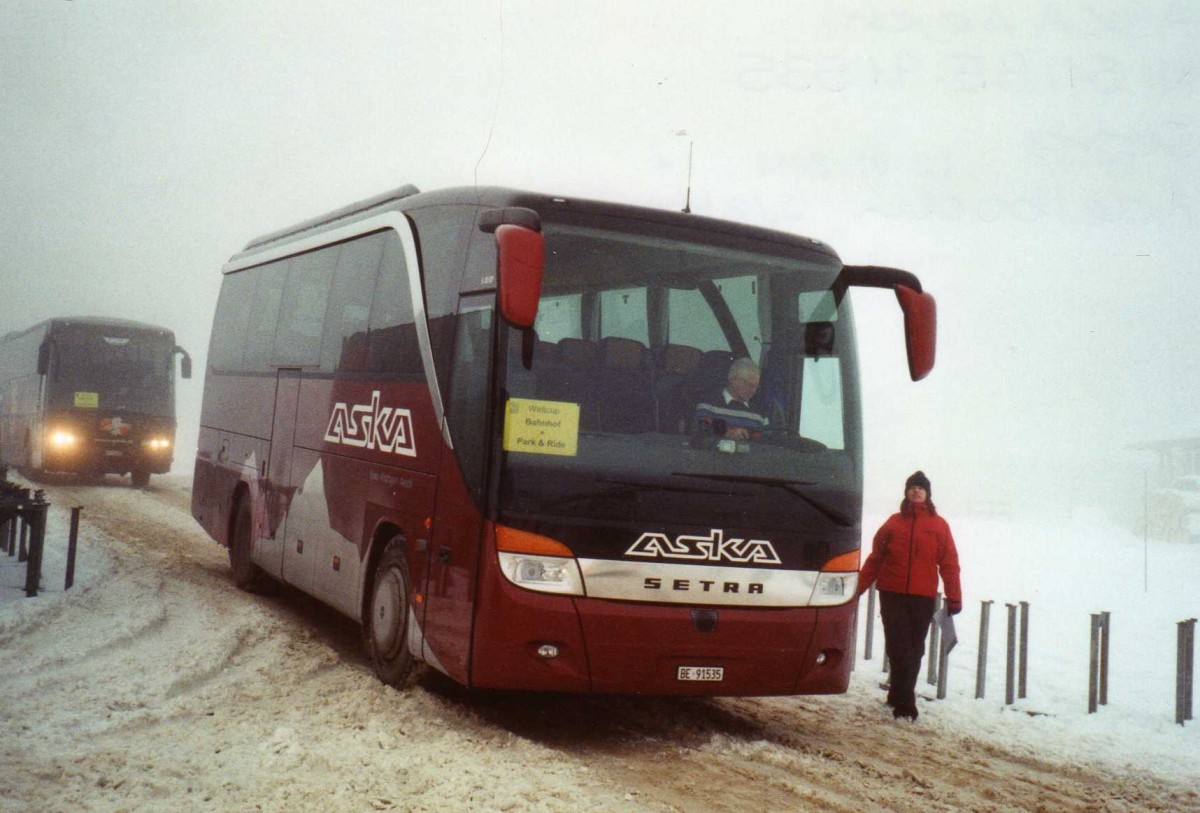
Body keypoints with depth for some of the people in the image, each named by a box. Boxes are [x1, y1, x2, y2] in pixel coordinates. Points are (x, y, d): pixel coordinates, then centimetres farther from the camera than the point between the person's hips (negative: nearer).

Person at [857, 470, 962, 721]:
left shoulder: (939, 525, 5)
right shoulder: (894, 522, 7)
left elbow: (949, 564, 3)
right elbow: (875, 558, 8)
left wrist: (954, 598, -3)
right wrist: (858, 587, 2)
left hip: (923, 598, 0)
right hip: (892, 595, 0)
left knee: (914, 651, 8)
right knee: (898, 649, -5)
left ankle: (899, 697, 22)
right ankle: (905, 703, -3)